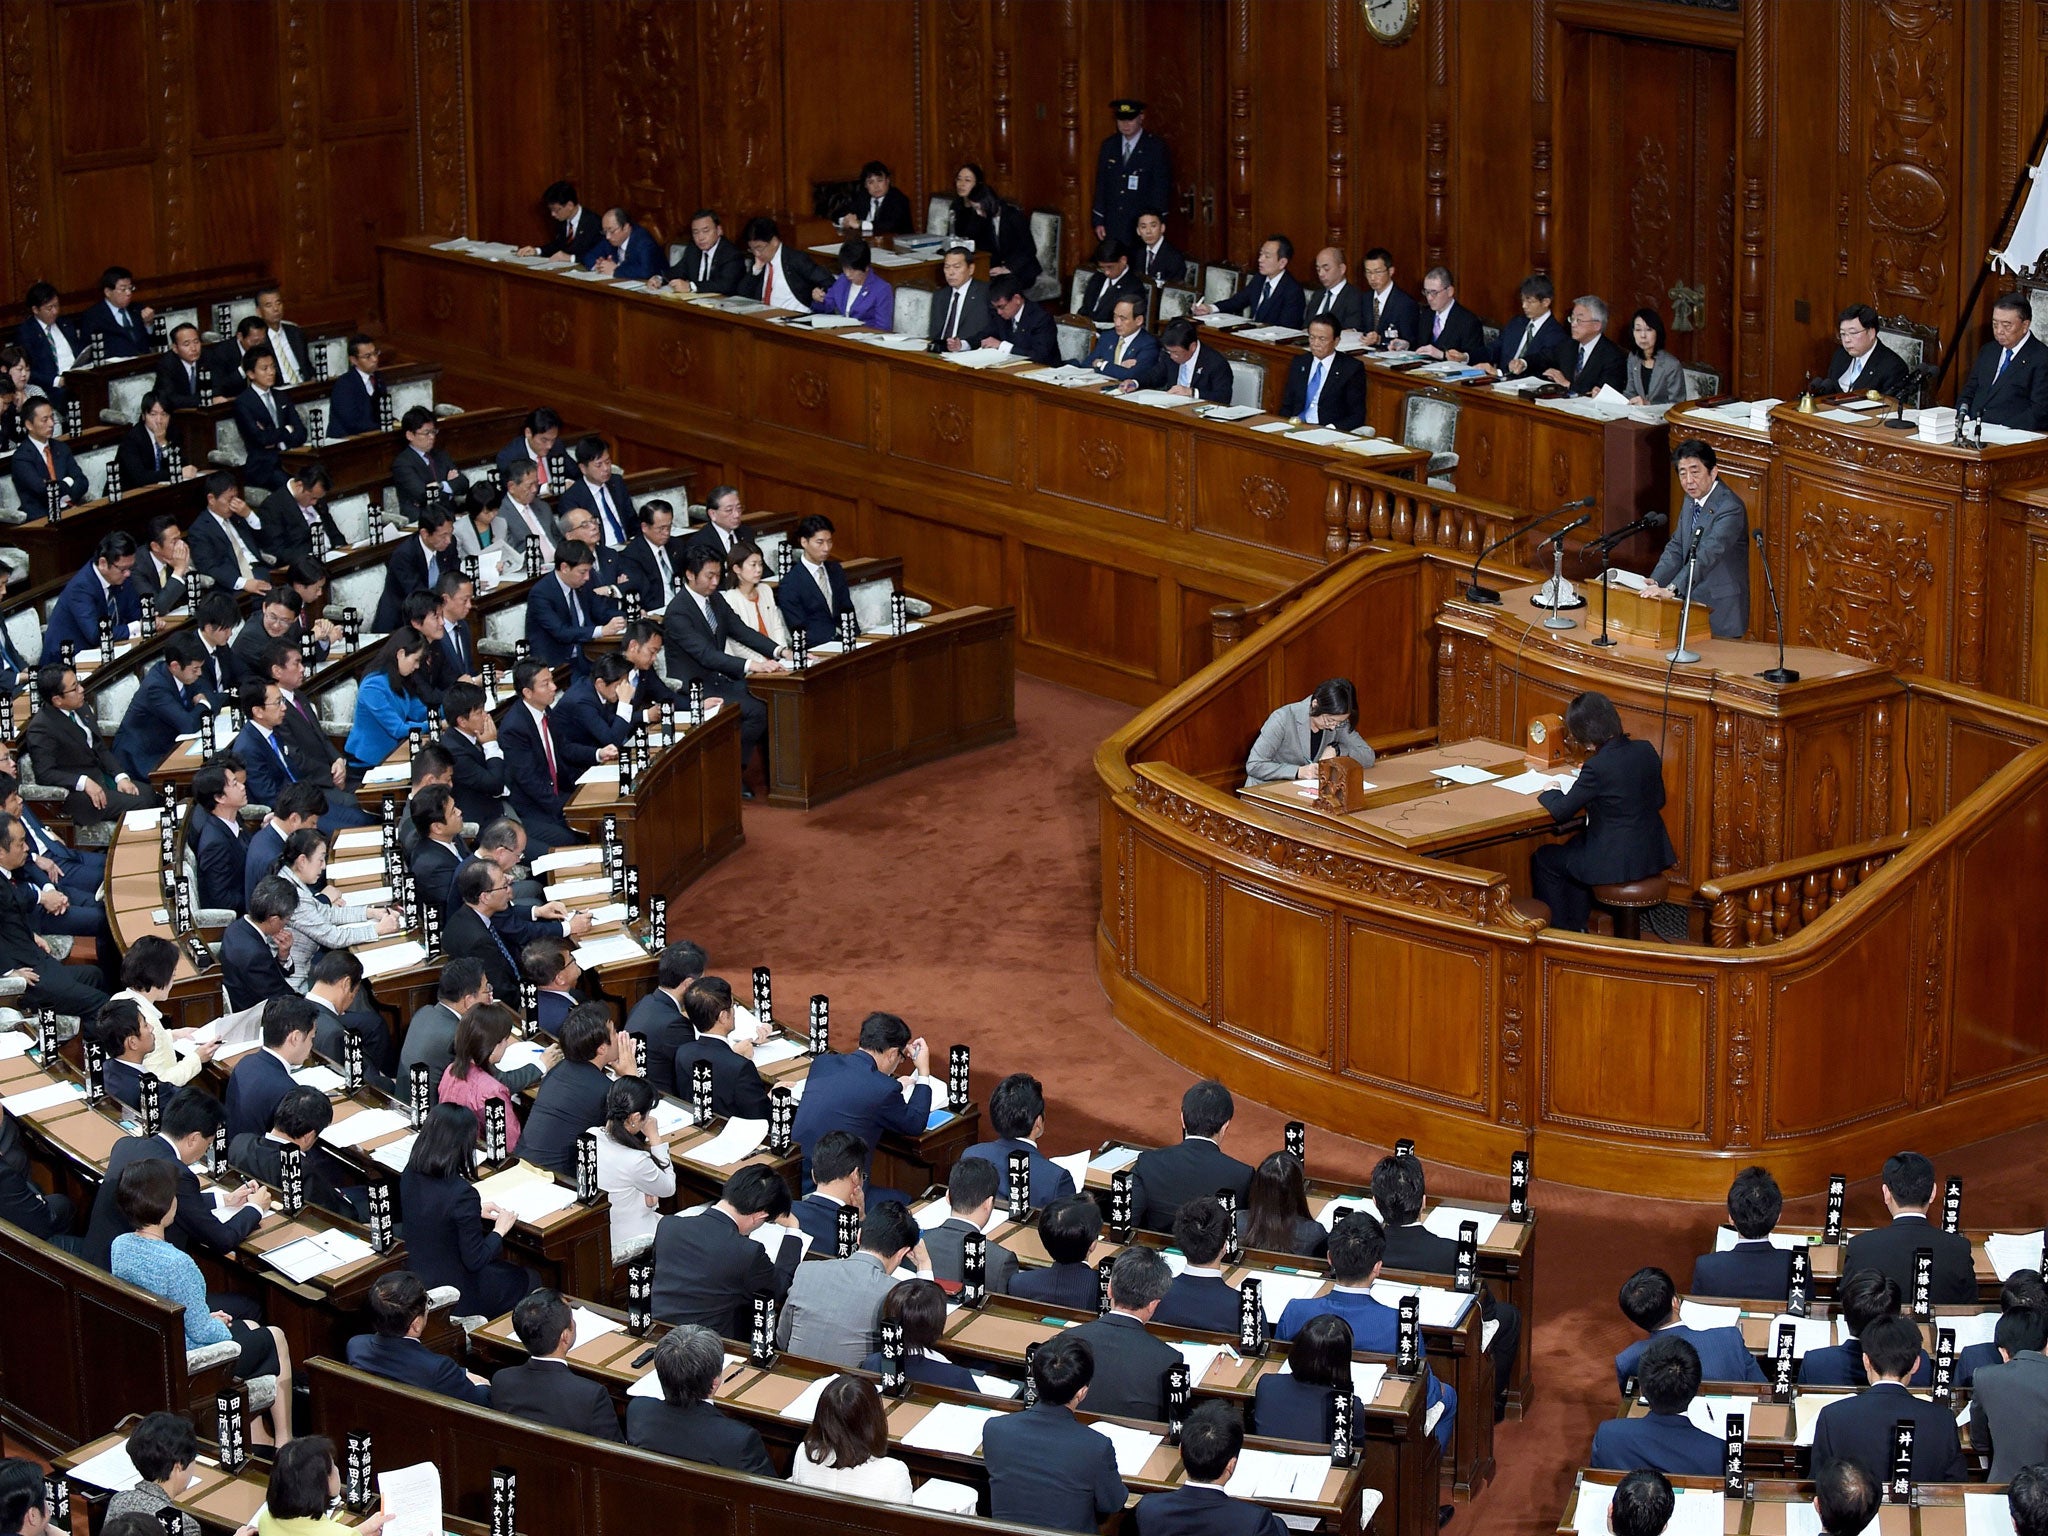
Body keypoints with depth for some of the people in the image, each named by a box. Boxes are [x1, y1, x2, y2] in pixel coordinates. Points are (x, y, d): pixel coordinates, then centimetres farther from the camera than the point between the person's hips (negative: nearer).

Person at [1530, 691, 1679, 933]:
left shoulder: (1597, 767, -23)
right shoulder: (1646, 750, -2)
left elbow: (1560, 812, -14)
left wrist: (1550, 792, 8)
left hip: (1617, 863, -8)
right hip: (1652, 853, 8)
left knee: (1543, 860, 16)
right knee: (1576, 843, 33)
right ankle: (1576, 927, 40)